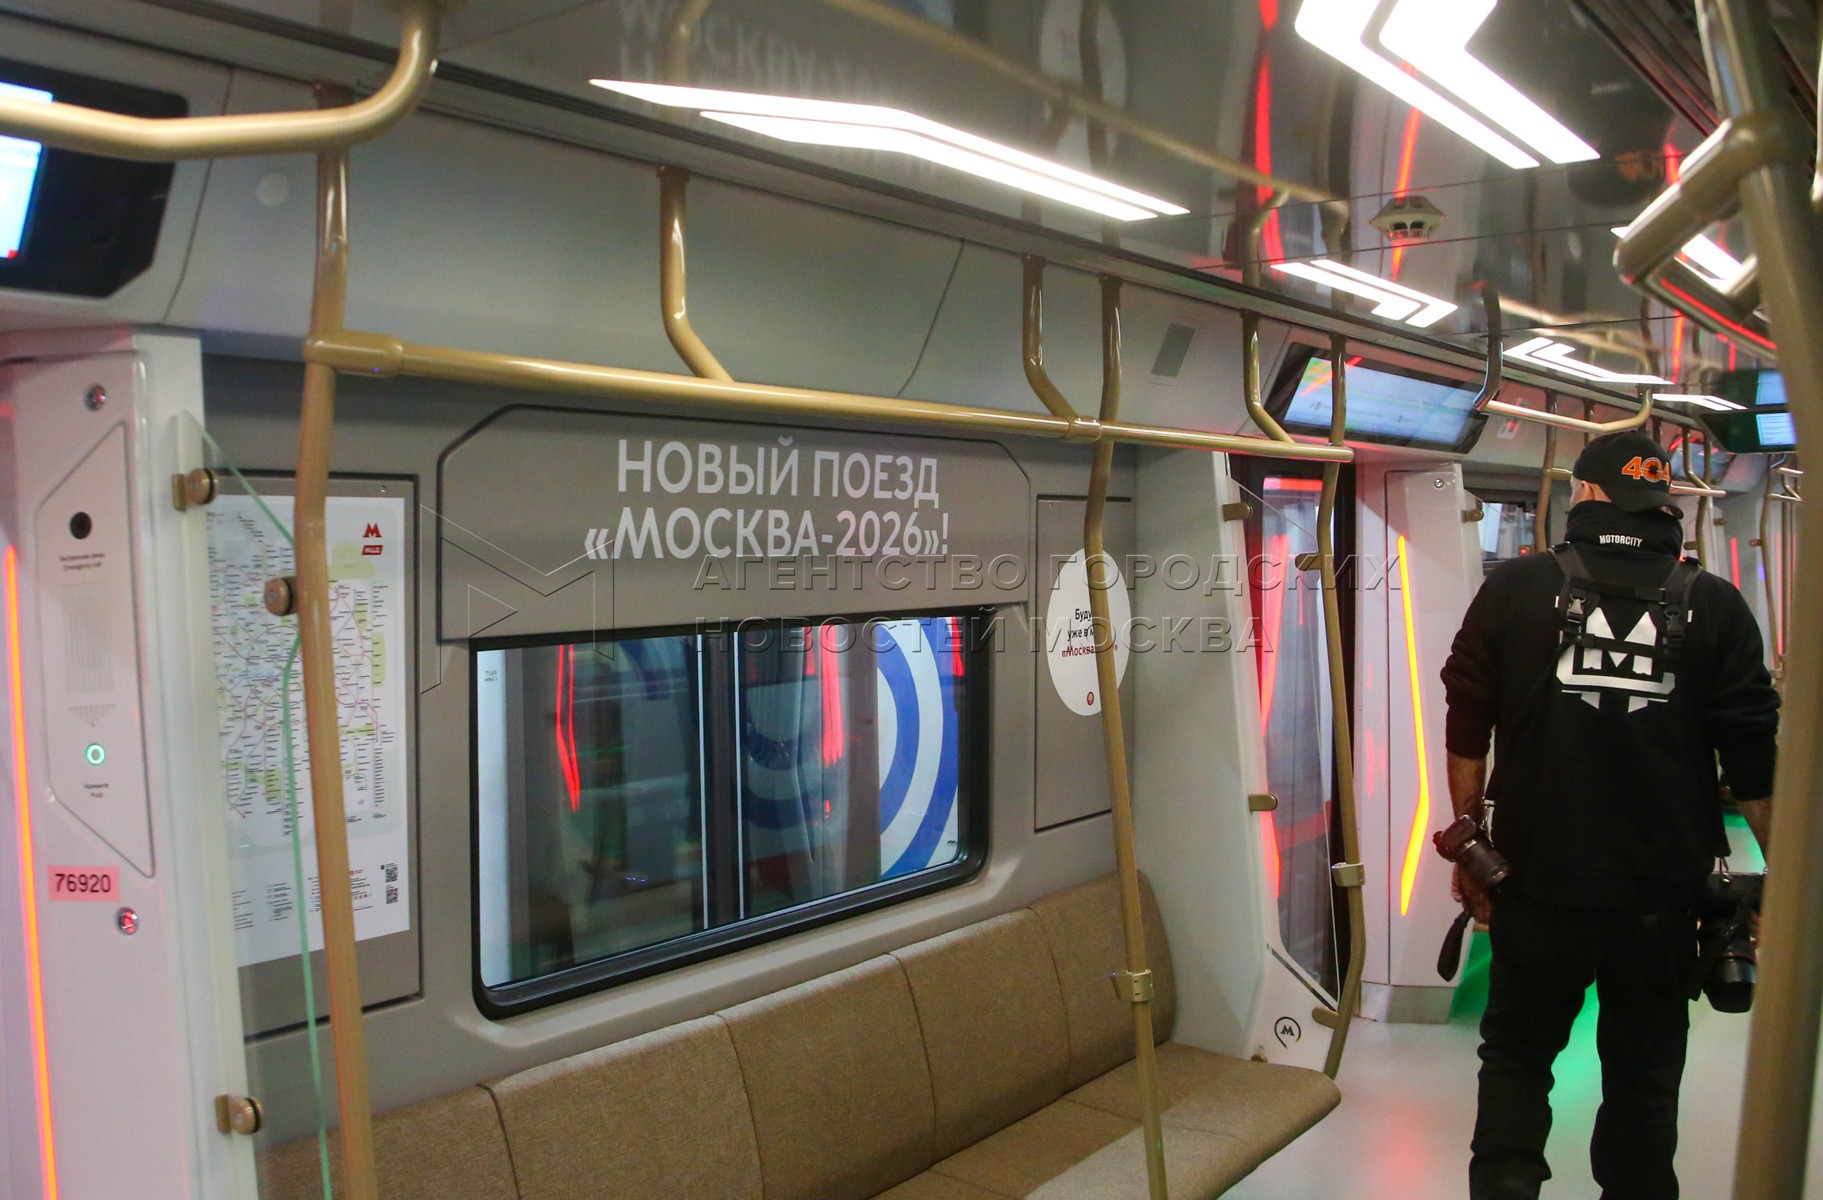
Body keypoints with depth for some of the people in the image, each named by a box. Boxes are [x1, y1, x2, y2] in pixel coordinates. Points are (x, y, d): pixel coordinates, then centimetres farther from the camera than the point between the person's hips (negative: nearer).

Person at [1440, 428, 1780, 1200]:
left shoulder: (1516, 589, -5)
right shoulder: (1713, 606, -3)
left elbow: (1466, 732, -3)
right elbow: (1755, 759, -2)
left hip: (1539, 880, -1)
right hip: (1663, 890, 1)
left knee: (1517, 1055, 16)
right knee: (1645, 1073, 16)